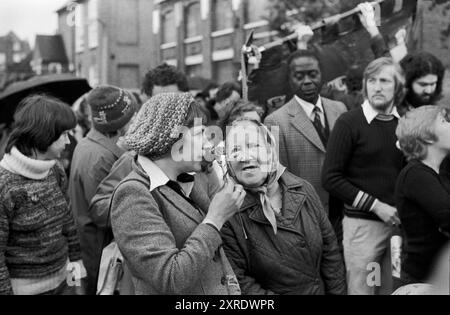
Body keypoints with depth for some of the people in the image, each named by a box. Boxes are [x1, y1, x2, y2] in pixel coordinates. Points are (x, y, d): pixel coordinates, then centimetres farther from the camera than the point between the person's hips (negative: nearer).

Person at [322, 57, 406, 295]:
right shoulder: (349, 123, -6)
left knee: (394, 289, 12)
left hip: (398, 221, 4)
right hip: (363, 224, -4)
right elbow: (331, 178, -9)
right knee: (361, 289, 2)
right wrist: (375, 206, -12)